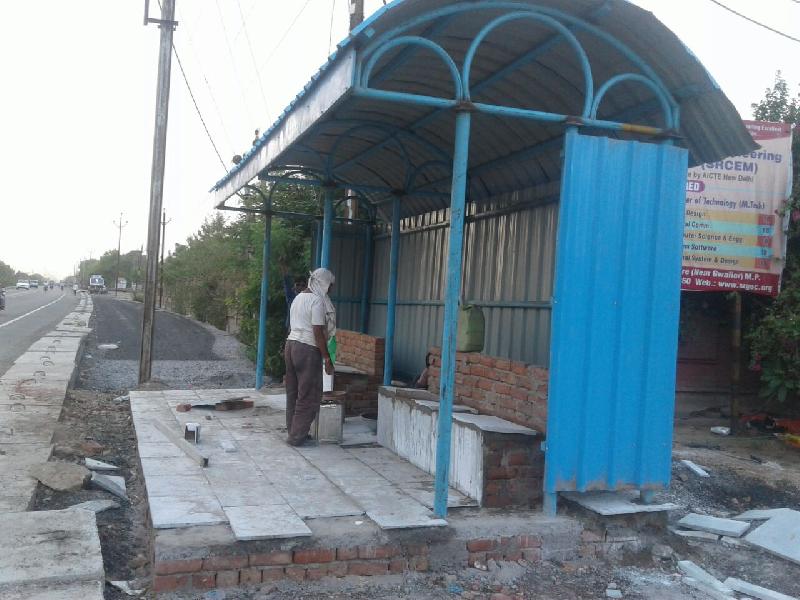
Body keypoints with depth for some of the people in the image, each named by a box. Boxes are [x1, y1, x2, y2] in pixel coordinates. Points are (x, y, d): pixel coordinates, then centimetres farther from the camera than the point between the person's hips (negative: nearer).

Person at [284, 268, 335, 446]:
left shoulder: (298, 297, 15)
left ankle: (293, 431, 22)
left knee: (293, 392, 14)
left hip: (291, 344, 9)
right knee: (309, 395, -1)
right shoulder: (317, 300, -12)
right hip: (308, 349, -9)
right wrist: (327, 358, -13)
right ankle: (297, 436, 3)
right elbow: (318, 331, -16)